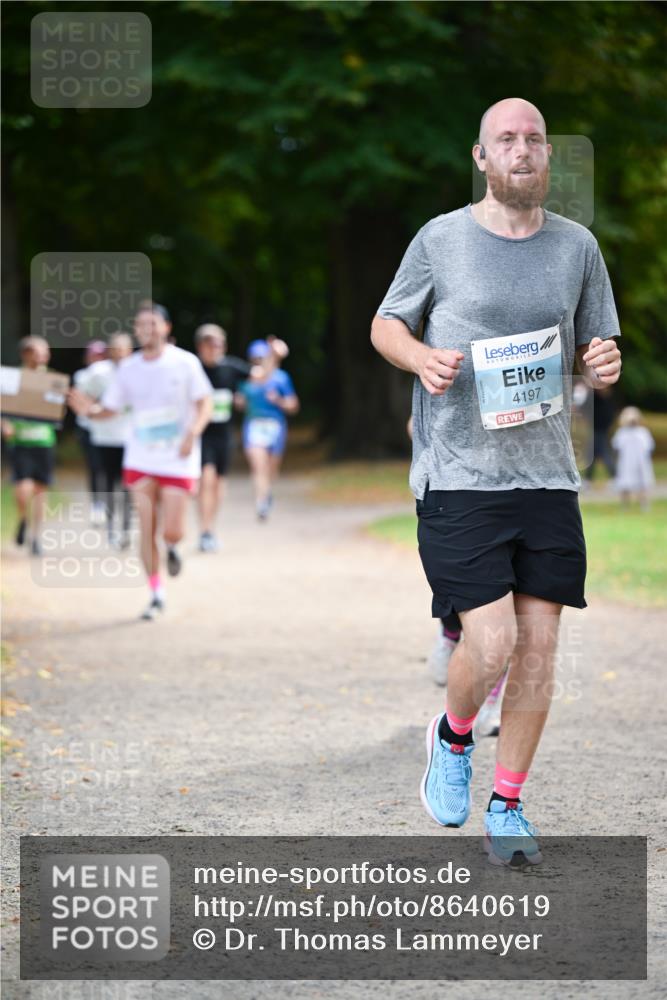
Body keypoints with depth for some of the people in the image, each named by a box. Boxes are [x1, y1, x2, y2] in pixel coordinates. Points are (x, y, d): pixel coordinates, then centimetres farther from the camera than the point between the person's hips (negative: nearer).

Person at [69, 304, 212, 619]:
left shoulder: (185, 363, -6)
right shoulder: (128, 369, 2)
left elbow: (205, 404, -4)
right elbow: (110, 409, 6)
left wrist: (193, 433, -21)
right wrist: (89, 410, -17)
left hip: (178, 461, -2)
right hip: (140, 460, 2)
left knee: (171, 532, -7)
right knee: (147, 531, -2)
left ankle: (172, 549, 31)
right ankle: (156, 595, 12)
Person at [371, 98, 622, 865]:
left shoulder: (577, 247, 9)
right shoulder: (441, 240, 0)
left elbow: (596, 351, 17)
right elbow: (385, 324, 11)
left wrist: (605, 366, -7)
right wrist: (420, 357, -10)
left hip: (547, 478, 3)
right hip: (457, 478, -3)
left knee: (538, 649, 1)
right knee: (491, 645, -11)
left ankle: (506, 806, 17)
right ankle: (452, 737, 22)